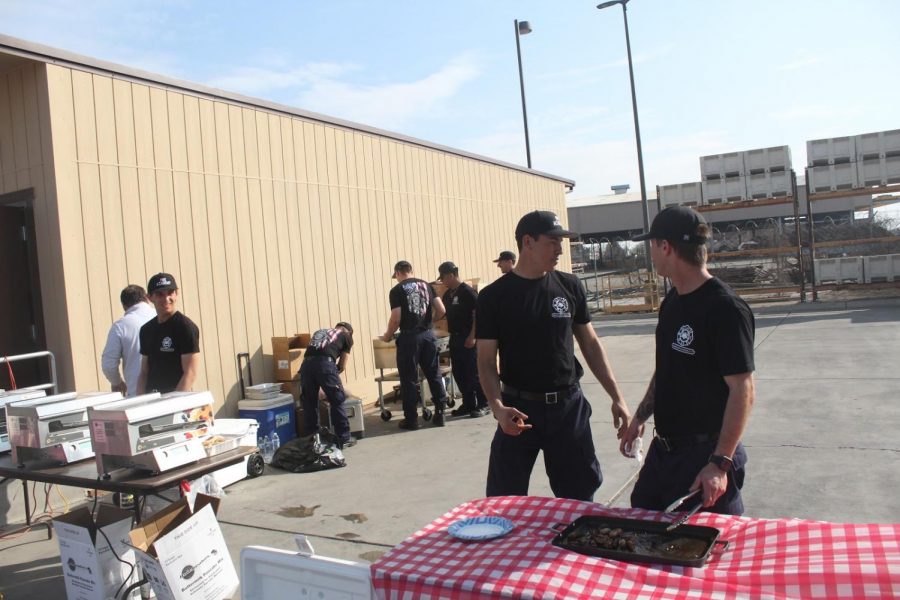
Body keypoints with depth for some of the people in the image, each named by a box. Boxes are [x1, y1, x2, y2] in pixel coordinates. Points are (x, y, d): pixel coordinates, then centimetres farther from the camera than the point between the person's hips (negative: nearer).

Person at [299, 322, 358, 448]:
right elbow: (341, 366, 22)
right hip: (324, 363, -4)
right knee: (337, 401, 8)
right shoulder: (347, 337, 23)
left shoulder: (320, 332, 36)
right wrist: (333, 374, 40)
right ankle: (344, 438, 13)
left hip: (306, 363, 5)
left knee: (309, 404, 13)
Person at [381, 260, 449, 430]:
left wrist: (388, 335, 8)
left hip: (409, 336, -4)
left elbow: (396, 319, -9)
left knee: (409, 378, 4)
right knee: (434, 374, 11)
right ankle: (439, 413, 14)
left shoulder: (397, 290, -3)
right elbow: (441, 311, 5)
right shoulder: (426, 285, 11)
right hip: (428, 334, 4)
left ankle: (411, 419, 9)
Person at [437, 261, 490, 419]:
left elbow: (478, 314, -16)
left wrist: (472, 337, -20)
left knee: (473, 373, -3)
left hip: (467, 339, -8)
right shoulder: (448, 294, 12)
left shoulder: (467, 292, -13)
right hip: (454, 338, 8)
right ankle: (468, 404, 20)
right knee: (459, 373, 11)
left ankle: (483, 405, 6)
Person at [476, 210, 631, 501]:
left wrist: (617, 398, 5)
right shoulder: (493, 297, -5)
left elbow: (590, 344, 9)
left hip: (569, 407, 3)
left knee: (580, 497, 12)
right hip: (520, 410, -2)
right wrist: (498, 407, -22)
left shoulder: (570, 286, 3)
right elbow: (486, 361, -6)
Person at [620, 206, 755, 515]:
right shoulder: (672, 301, 7)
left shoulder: (725, 309, -20)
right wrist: (640, 417, 18)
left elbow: (743, 390, -22)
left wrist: (720, 463, -26)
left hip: (706, 452, -8)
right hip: (663, 448, 8)